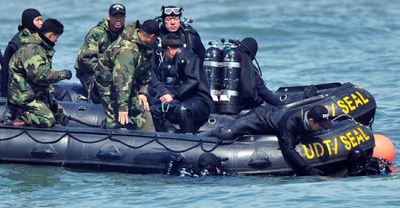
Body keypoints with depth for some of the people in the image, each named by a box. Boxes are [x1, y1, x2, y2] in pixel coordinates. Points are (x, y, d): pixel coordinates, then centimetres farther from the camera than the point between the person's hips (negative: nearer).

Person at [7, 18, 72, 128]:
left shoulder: (42, 49, 16)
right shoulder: (31, 50, -20)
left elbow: (47, 75, 21)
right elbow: (40, 75, -29)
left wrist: (50, 94, 6)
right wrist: (63, 74, -17)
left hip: (38, 95, 11)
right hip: (24, 97, -11)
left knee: (63, 116, 9)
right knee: (48, 120, -25)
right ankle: (18, 112, -8)